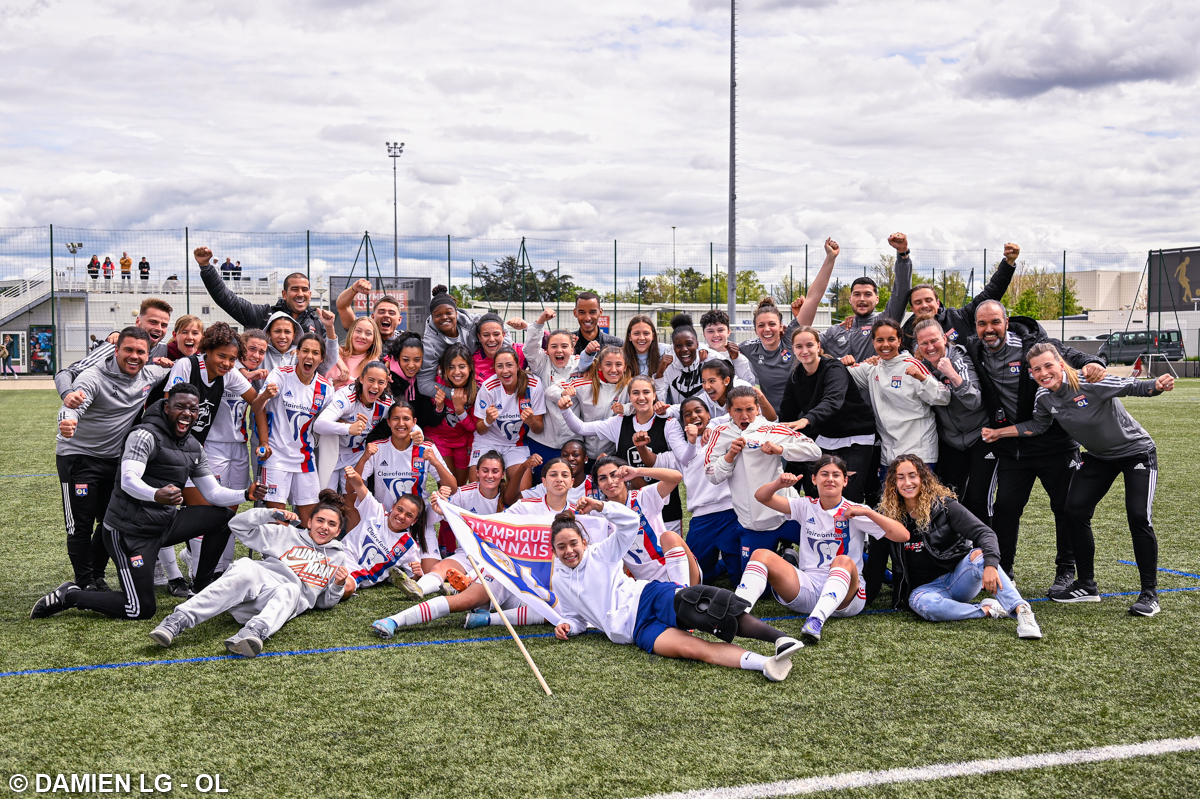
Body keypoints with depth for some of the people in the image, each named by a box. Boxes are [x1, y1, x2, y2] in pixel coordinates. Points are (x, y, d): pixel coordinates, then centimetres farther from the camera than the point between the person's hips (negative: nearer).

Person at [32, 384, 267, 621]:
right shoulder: (146, 436, -16)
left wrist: (246, 494, -7)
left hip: (165, 523, 8)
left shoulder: (194, 448, 10)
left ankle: (202, 586, 10)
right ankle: (70, 596, 7)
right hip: (130, 531, -8)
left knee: (224, 516, 1)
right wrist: (156, 495, -52)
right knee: (142, 609, -10)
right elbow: (128, 481, -31)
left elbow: (213, 493, 11)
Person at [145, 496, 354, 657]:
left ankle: (255, 632, -67)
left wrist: (338, 586, 6)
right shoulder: (286, 534, 26)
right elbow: (238, 525, 24)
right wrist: (272, 514, 10)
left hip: (290, 600, 0)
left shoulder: (339, 559, 28)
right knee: (246, 569, -37)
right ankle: (178, 620, -48)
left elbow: (325, 602, 27)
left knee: (290, 591, -38)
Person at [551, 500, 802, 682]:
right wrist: (568, 626, 8)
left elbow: (630, 522, 4)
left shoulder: (601, 554, 12)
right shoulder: (560, 582, 21)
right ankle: (766, 664, -50)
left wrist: (600, 506, -8)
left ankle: (780, 639, -48)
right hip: (637, 630, 1)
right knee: (691, 648, -30)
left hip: (648, 597, -1)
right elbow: (577, 616, 31)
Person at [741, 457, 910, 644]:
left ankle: (816, 621, -55)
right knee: (761, 555, -18)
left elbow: (902, 535, -9)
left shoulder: (854, 511, 1)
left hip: (845, 596, -3)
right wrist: (778, 484, -17)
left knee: (843, 561, -36)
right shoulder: (806, 506, 11)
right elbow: (761, 496, 5)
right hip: (806, 590, 3)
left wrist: (867, 513, -20)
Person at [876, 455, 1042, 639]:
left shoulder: (944, 505, -5)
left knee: (979, 555, -33)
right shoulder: (889, 514, 1)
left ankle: (1022, 610, -41)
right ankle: (988, 610, -24)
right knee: (919, 603, -36)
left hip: (958, 577, -1)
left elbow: (985, 533, -16)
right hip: (926, 587, 1)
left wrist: (990, 564, -33)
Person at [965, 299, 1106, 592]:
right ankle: (1002, 569, 20)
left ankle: (1066, 570, 21)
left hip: (1054, 443, -3)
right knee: (1005, 506, 4)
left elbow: (1069, 355, -20)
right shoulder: (973, 352, 0)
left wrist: (1092, 364, -41)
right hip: (1011, 448, 3)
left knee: (1066, 507, 6)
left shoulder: (1032, 345, -11)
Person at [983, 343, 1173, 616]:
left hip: (1136, 452, -6)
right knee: (1075, 512, -2)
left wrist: (1158, 385, -48)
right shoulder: (1044, 397, -10)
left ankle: (1149, 593, -2)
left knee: (1138, 517, -16)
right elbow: (1037, 425, 8)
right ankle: (1086, 586, 14)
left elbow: (1133, 386, -28)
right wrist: (998, 433, 5)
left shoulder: (1089, 384, -30)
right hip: (1097, 457, 6)